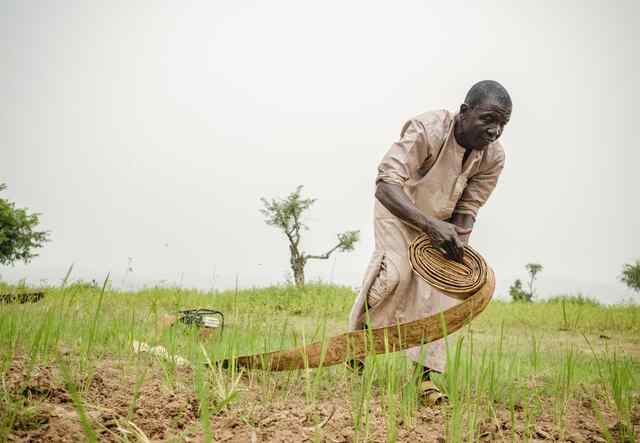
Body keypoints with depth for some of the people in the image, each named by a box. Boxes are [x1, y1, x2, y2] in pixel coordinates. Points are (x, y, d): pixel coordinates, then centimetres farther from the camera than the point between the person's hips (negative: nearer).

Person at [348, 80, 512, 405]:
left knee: (440, 285, -7)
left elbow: (467, 210, -11)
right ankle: (358, 333, 1)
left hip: (441, 219, 5)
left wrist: (458, 245, -31)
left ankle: (427, 375, 0)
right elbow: (386, 185, -43)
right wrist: (430, 225, -56)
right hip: (397, 208, -4)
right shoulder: (427, 130, -35)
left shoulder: (493, 157, -18)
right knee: (396, 271, -25)